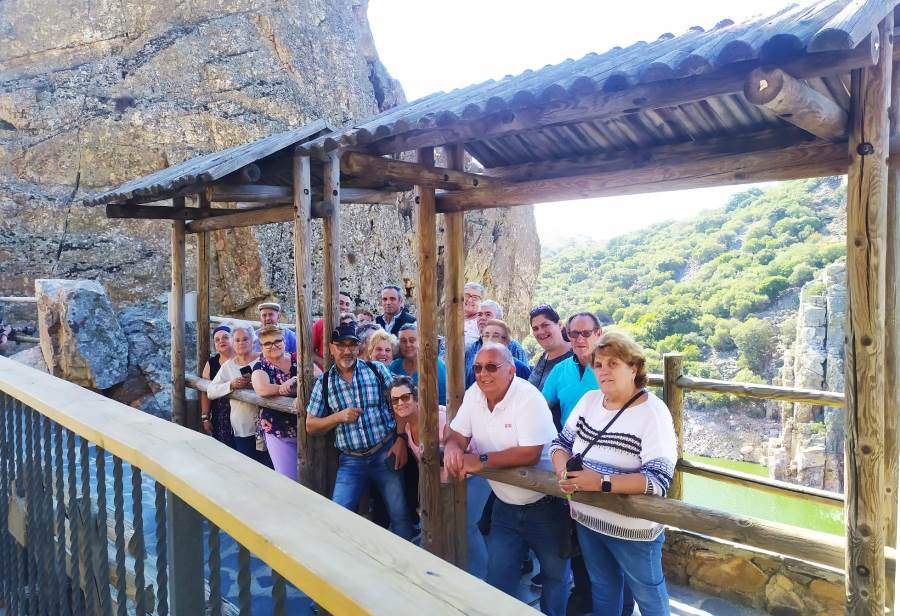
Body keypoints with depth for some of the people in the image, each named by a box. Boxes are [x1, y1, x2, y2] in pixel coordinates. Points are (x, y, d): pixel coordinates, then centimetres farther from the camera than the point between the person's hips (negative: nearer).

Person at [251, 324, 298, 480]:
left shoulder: (298, 359, 4)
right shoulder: (261, 366, -2)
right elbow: (262, 390, -22)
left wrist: (295, 380, -26)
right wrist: (301, 388, -19)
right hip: (278, 432, -2)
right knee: (290, 480, 3)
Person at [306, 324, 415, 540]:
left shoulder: (377, 370, -1)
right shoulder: (324, 382, 3)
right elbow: (310, 426, 5)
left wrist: (401, 441, -8)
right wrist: (339, 417, -12)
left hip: (386, 453, -1)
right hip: (351, 460, 1)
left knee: (400, 516, 3)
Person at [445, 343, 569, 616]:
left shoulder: (529, 398, -24)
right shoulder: (474, 394, -3)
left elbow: (530, 454, -31)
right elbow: (458, 434, 2)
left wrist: (481, 461, -29)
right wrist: (452, 448, -22)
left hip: (545, 505, -5)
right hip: (506, 505, 5)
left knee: (555, 576, 15)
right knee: (497, 578, 11)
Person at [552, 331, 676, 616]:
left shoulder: (653, 412, -20)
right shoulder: (589, 400, -1)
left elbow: (659, 479, -27)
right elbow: (561, 443, 5)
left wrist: (602, 482, -34)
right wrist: (564, 471, -17)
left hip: (632, 528, -5)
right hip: (586, 518, 6)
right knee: (602, 590, 25)